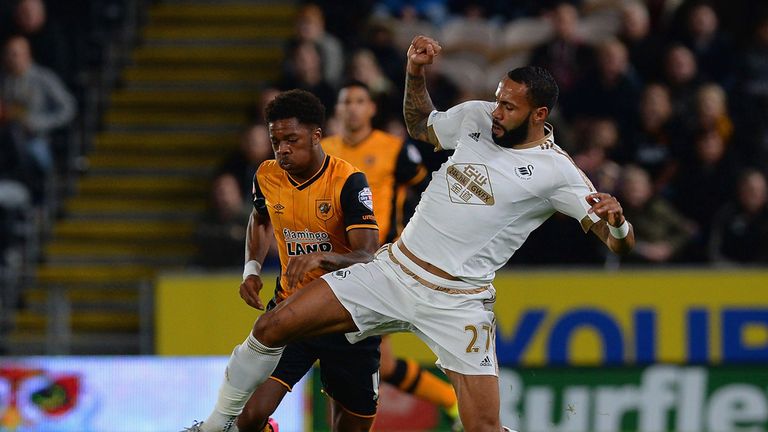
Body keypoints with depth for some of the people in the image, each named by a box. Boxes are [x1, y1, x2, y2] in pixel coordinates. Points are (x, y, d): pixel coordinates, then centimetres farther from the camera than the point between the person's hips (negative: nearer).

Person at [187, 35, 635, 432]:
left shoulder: (556, 172, -10)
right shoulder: (477, 116, 5)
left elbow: (622, 242, -11)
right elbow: (421, 126, 27)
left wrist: (615, 220, -34)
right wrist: (415, 72, 10)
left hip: (458, 301, -5)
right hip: (393, 270, 5)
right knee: (274, 325, -4)